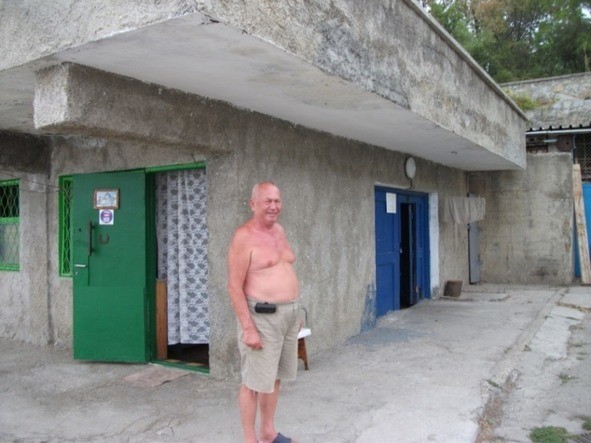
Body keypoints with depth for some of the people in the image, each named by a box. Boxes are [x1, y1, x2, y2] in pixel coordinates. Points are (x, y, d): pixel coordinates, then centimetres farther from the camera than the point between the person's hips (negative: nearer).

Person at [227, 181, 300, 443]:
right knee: (255, 381, 0)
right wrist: (248, 327, -21)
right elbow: (234, 286, -17)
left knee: (275, 377, 17)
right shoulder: (244, 236, -14)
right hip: (262, 317, -8)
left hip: (288, 314, 8)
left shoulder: (279, 231, 11)